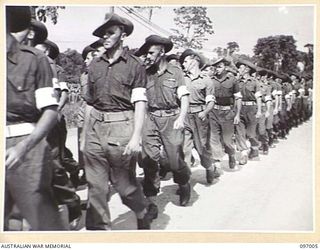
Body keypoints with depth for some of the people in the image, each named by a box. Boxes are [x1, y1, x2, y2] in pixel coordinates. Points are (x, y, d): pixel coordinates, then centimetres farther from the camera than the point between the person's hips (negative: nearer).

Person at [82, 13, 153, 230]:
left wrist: (136, 137, -15)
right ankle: (98, 228, 19)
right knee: (96, 185, 5)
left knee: (125, 183, 5)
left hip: (121, 126, -4)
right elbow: (90, 103, 16)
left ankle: (144, 218, 32)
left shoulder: (134, 65, -1)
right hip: (95, 127, 5)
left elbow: (140, 104, -6)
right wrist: (86, 134, 12)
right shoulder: (95, 65, 12)